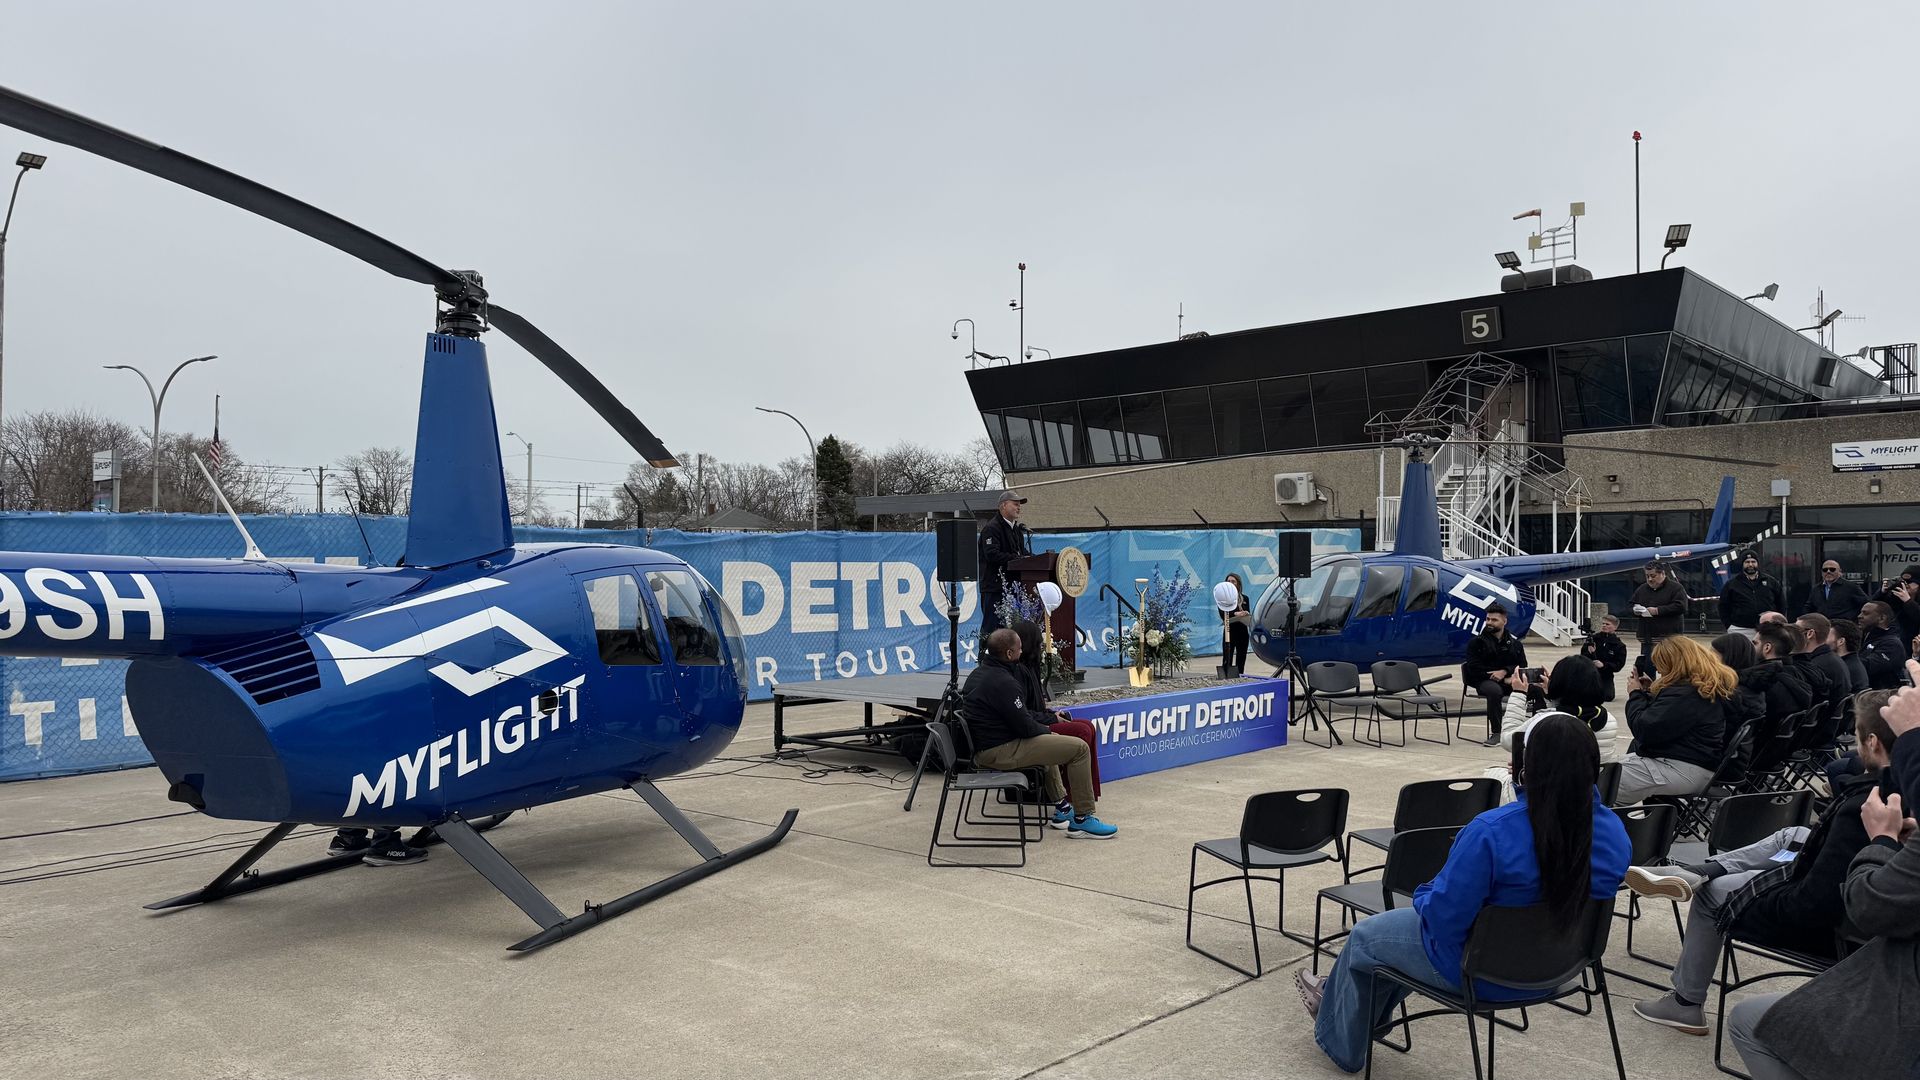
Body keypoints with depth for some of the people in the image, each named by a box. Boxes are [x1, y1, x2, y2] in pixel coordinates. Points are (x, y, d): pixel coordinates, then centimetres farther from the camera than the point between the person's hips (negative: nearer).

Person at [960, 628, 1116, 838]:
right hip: (1000, 752, -11)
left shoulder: (977, 673, 10)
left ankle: (1062, 807, 35)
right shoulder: (1002, 682, -22)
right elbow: (1025, 726, -18)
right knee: (1079, 748, -9)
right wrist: (1046, 730, 0)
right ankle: (1081, 820, -2)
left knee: (1050, 741, 35)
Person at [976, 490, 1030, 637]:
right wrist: (1019, 559, -21)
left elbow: (1023, 552, 23)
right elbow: (992, 555, -21)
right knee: (992, 626, -7)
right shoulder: (992, 528, -10)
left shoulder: (1017, 529, 18)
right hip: (994, 586, -9)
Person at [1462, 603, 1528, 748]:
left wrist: (1505, 671, -10)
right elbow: (1474, 669, -2)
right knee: (1495, 690, -40)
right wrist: (1498, 676, -10)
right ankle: (1496, 732, -30)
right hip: (1485, 681, -3)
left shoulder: (1514, 642, 14)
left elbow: (1522, 666, 10)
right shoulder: (1477, 641, 4)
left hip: (1509, 679, 3)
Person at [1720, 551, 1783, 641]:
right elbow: (1723, 607, 5)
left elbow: (1781, 604, 13)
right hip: (1740, 630, -2)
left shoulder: (1771, 582, 9)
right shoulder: (1731, 584, 4)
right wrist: (1728, 626, -2)